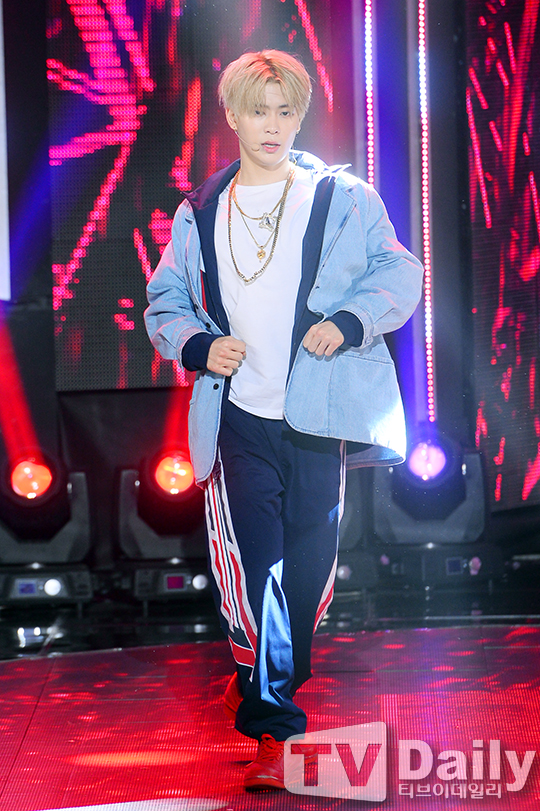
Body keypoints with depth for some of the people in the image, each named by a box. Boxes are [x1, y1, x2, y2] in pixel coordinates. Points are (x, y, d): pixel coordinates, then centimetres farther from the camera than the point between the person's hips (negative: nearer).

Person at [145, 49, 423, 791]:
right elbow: (165, 303, 17)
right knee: (255, 568, -10)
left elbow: (399, 274, 4)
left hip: (317, 415, 0)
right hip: (240, 417, 0)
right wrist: (198, 346, -2)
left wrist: (349, 321, -13)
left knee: (307, 567, 4)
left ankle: (265, 686, 26)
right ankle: (276, 729, -6)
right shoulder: (201, 214, 11)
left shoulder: (342, 200, 5)